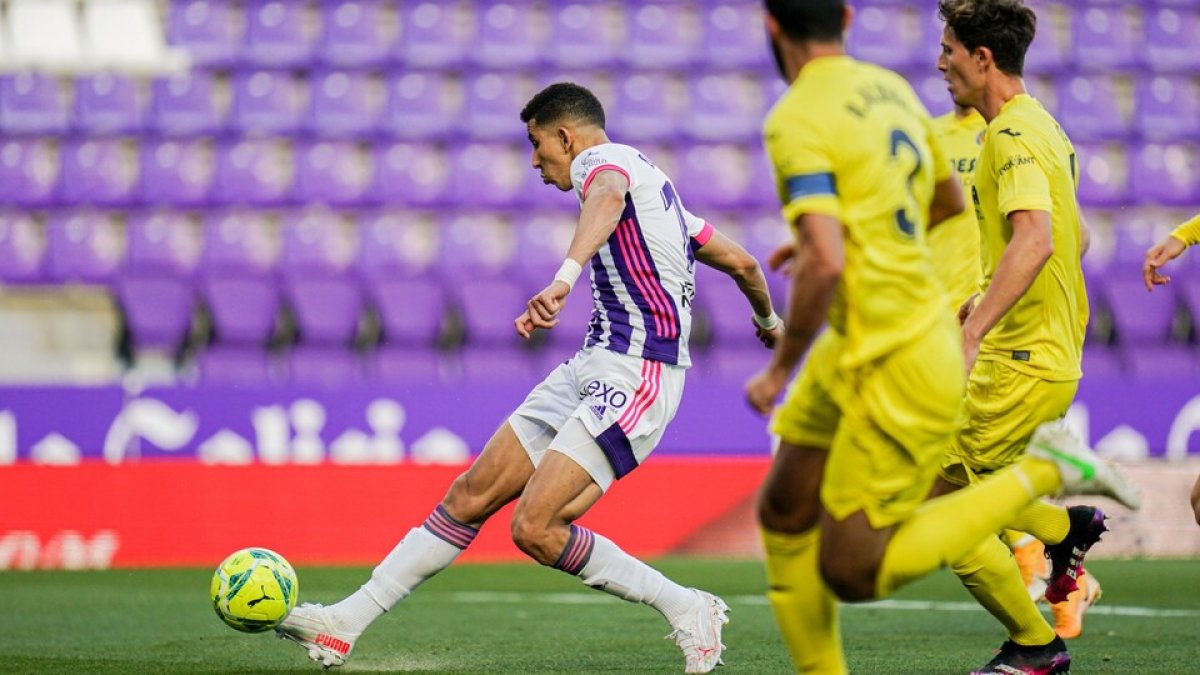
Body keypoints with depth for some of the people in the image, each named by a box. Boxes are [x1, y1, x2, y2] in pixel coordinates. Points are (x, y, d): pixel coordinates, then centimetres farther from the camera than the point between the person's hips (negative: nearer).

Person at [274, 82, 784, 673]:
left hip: (635, 376, -10)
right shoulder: (657, 186, 23)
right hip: (593, 367, 10)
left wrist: (565, 276, -51)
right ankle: (346, 623, 7)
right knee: (472, 493, 6)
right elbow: (742, 263, 29)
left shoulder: (603, 158, -6)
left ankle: (687, 609, -2)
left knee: (535, 529, -18)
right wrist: (767, 321, 50)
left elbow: (607, 198, -33)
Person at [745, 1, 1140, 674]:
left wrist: (779, 369, -15)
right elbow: (949, 202, 24)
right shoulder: (890, 88, 8)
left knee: (851, 574, -3)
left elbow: (825, 265, -29)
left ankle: (1040, 471, 0)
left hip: (898, 371, -9)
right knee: (783, 515, 13)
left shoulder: (796, 122, -19)